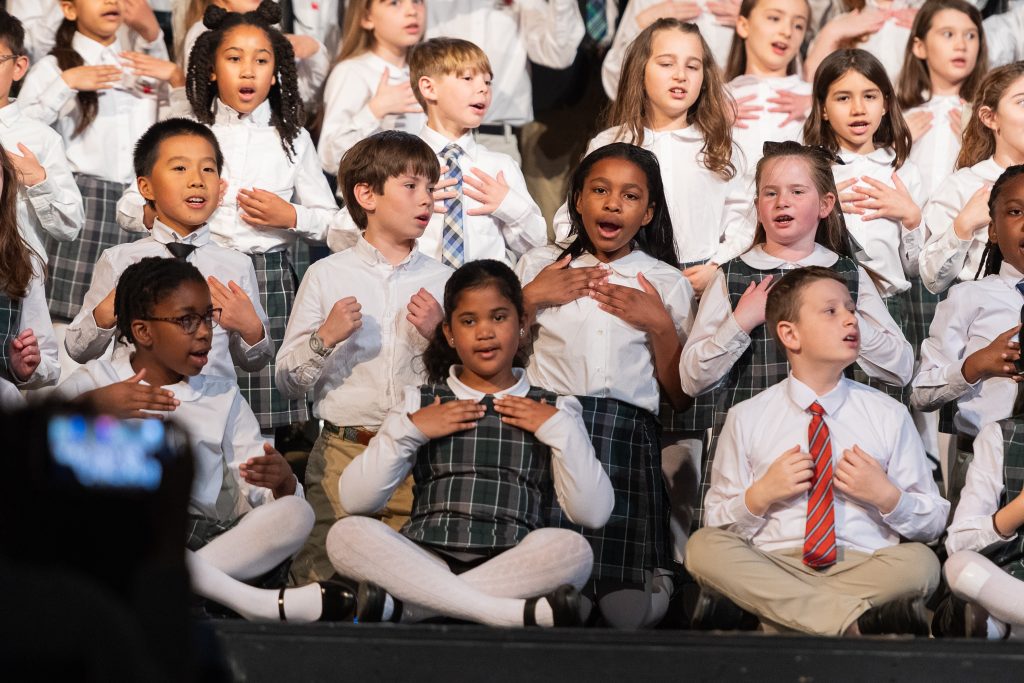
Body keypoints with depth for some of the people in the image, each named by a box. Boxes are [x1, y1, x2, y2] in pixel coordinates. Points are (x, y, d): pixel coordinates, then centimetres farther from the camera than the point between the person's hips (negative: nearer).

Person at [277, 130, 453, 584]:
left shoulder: (442, 281, 8)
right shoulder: (326, 275, 5)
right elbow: (288, 382, 4)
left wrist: (436, 337, -6)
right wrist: (325, 339, -11)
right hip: (344, 450, -1)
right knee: (323, 576, -5)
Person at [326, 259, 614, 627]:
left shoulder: (552, 411, 16)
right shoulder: (419, 403, 17)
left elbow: (593, 513, 3)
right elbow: (355, 500, 6)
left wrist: (560, 430, -2)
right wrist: (406, 431, -3)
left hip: (512, 569, 0)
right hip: (426, 562, 1)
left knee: (572, 548, -33)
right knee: (347, 534, -29)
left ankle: (401, 604, -29)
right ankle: (519, 613, -34)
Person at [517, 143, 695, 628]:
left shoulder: (667, 284, 16)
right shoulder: (541, 265, 17)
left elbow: (681, 397, 14)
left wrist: (661, 325, 2)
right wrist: (530, 297, 3)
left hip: (625, 433, 0)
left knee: (628, 610, -15)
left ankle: (651, 572, 15)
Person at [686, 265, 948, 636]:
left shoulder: (889, 416, 14)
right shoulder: (746, 419, 12)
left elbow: (934, 522, 15)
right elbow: (717, 524, 12)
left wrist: (886, 496, -4)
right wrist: (760, 496, -6)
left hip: (865, 566, -1)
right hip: (771, 564, 1)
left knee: (920, 562, -33)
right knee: (703, 547, -31)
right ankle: (858, 620, -39)